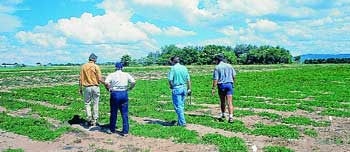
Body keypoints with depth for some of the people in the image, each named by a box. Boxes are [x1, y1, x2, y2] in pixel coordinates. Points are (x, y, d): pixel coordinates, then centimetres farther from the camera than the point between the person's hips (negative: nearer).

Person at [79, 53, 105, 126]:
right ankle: (94, 120, 15)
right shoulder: (96, 66, -6)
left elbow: (80, 79, 1)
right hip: (95, 87, -1)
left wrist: (80, 89, 9)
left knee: (87, 103, 14)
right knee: (95, 104, 11)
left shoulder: (83, 66, 2)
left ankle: (89, 118, 4)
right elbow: (100, 79, -12)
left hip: (87, 87, 2)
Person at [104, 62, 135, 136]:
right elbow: (133, 82, -7)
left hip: (115, 94, -1)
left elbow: (106, 83, -15)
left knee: (113, 113, 13)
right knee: (124, 114, 6)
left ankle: (112, 129, 26)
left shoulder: (111, 75, 1)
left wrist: (109, 89, 0)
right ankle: (125, 131, 7)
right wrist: (129, 88, 5)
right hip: (124, 94, 1)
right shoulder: (126, 75, 5)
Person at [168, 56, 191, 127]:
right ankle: (179, 121, 24)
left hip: (176, 88, -6)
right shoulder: (184, 68, 7)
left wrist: (171, 86, 1)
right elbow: (188, 79, 8)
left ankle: (182, 122, -2)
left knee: (178, 106, 0)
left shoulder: (173, 68, -9)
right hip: (184, 88, 6)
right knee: (182, 106, 15)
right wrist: (189, 89, 14)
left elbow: (170, 79, -16)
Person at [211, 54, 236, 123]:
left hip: (221, 85, -2)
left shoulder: (217, 67, -5)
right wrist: (232, 83, 25)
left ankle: (223, 115, 28)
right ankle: (231, 116, -13)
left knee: (222, 102, 15)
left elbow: (215, 79, -11)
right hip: (229, 84, 2)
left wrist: (213, 89, -9)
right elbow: (234, 76, 9)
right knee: (229, 102, -3)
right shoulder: (229, 66, 7)